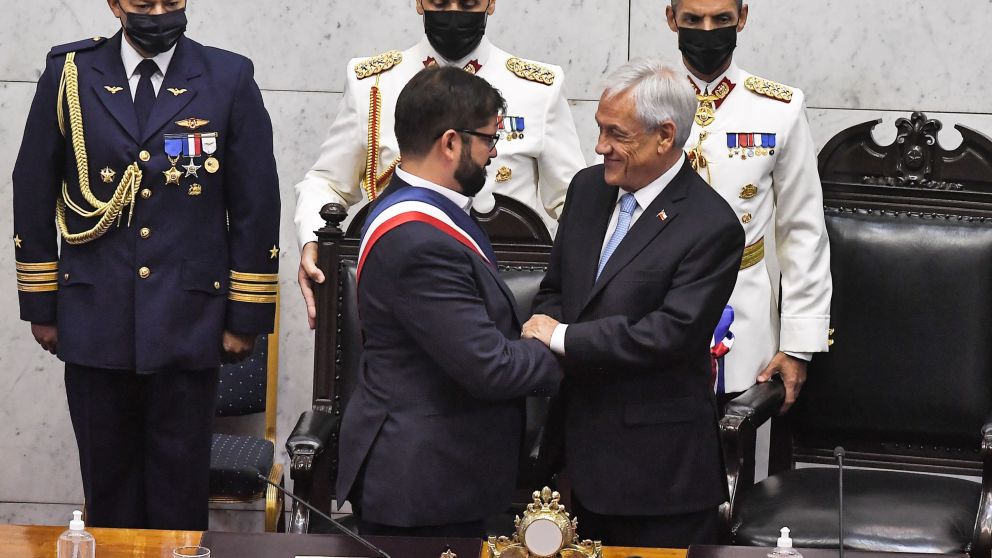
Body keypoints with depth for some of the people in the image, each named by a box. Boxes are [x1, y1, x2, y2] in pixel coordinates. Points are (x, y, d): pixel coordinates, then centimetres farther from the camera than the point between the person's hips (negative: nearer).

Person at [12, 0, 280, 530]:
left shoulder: (228, 79, -1)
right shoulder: (69, 75, 1)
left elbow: (257, 205, 2)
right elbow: (33, 193, 7)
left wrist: (247, 317, 1)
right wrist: (40, 305, 6)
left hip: (188, 321, -1)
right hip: (94, 318, 1)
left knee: (180, 486, 4)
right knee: (108, 478, 8)